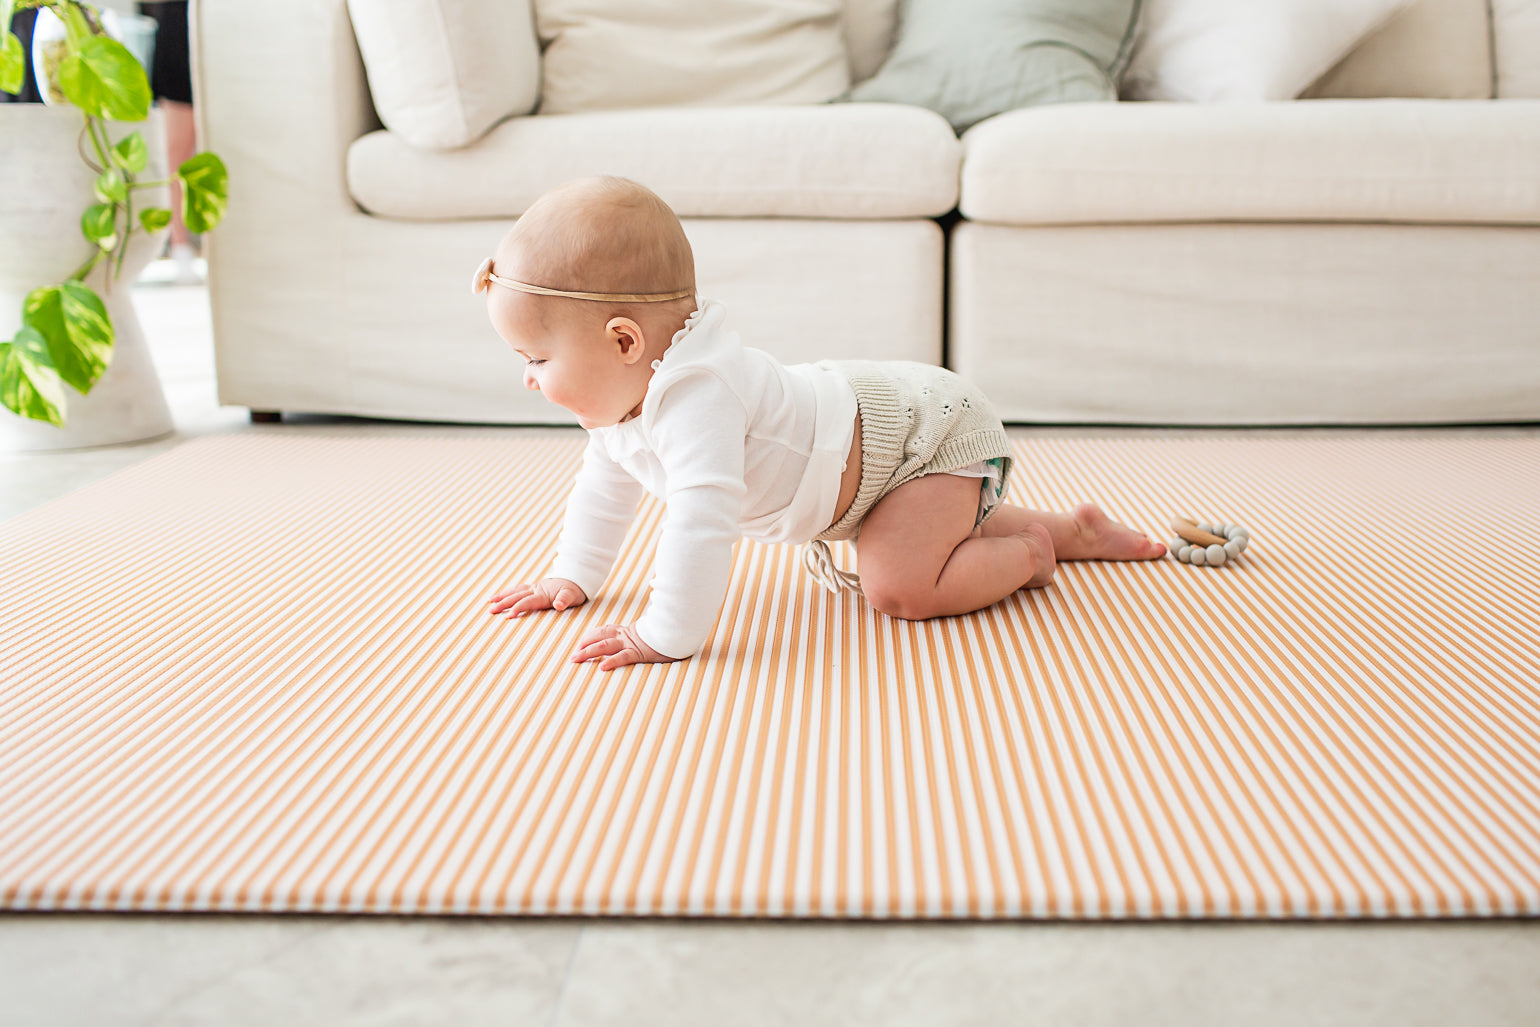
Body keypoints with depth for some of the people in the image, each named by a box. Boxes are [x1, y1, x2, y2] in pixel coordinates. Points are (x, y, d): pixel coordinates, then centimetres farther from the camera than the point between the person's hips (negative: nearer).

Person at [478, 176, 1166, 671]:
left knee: (898, 588, -25)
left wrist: (666, 636, -42)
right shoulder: (624, 395, -6)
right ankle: (1075, 529, 42)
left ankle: (1025, 553, 0)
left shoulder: (695, 394, -39)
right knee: (940, 536, 31)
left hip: (931, 433, -10)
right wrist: (572, 578, 14)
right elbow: (606, 486, 12)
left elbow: (703, 517, -47)